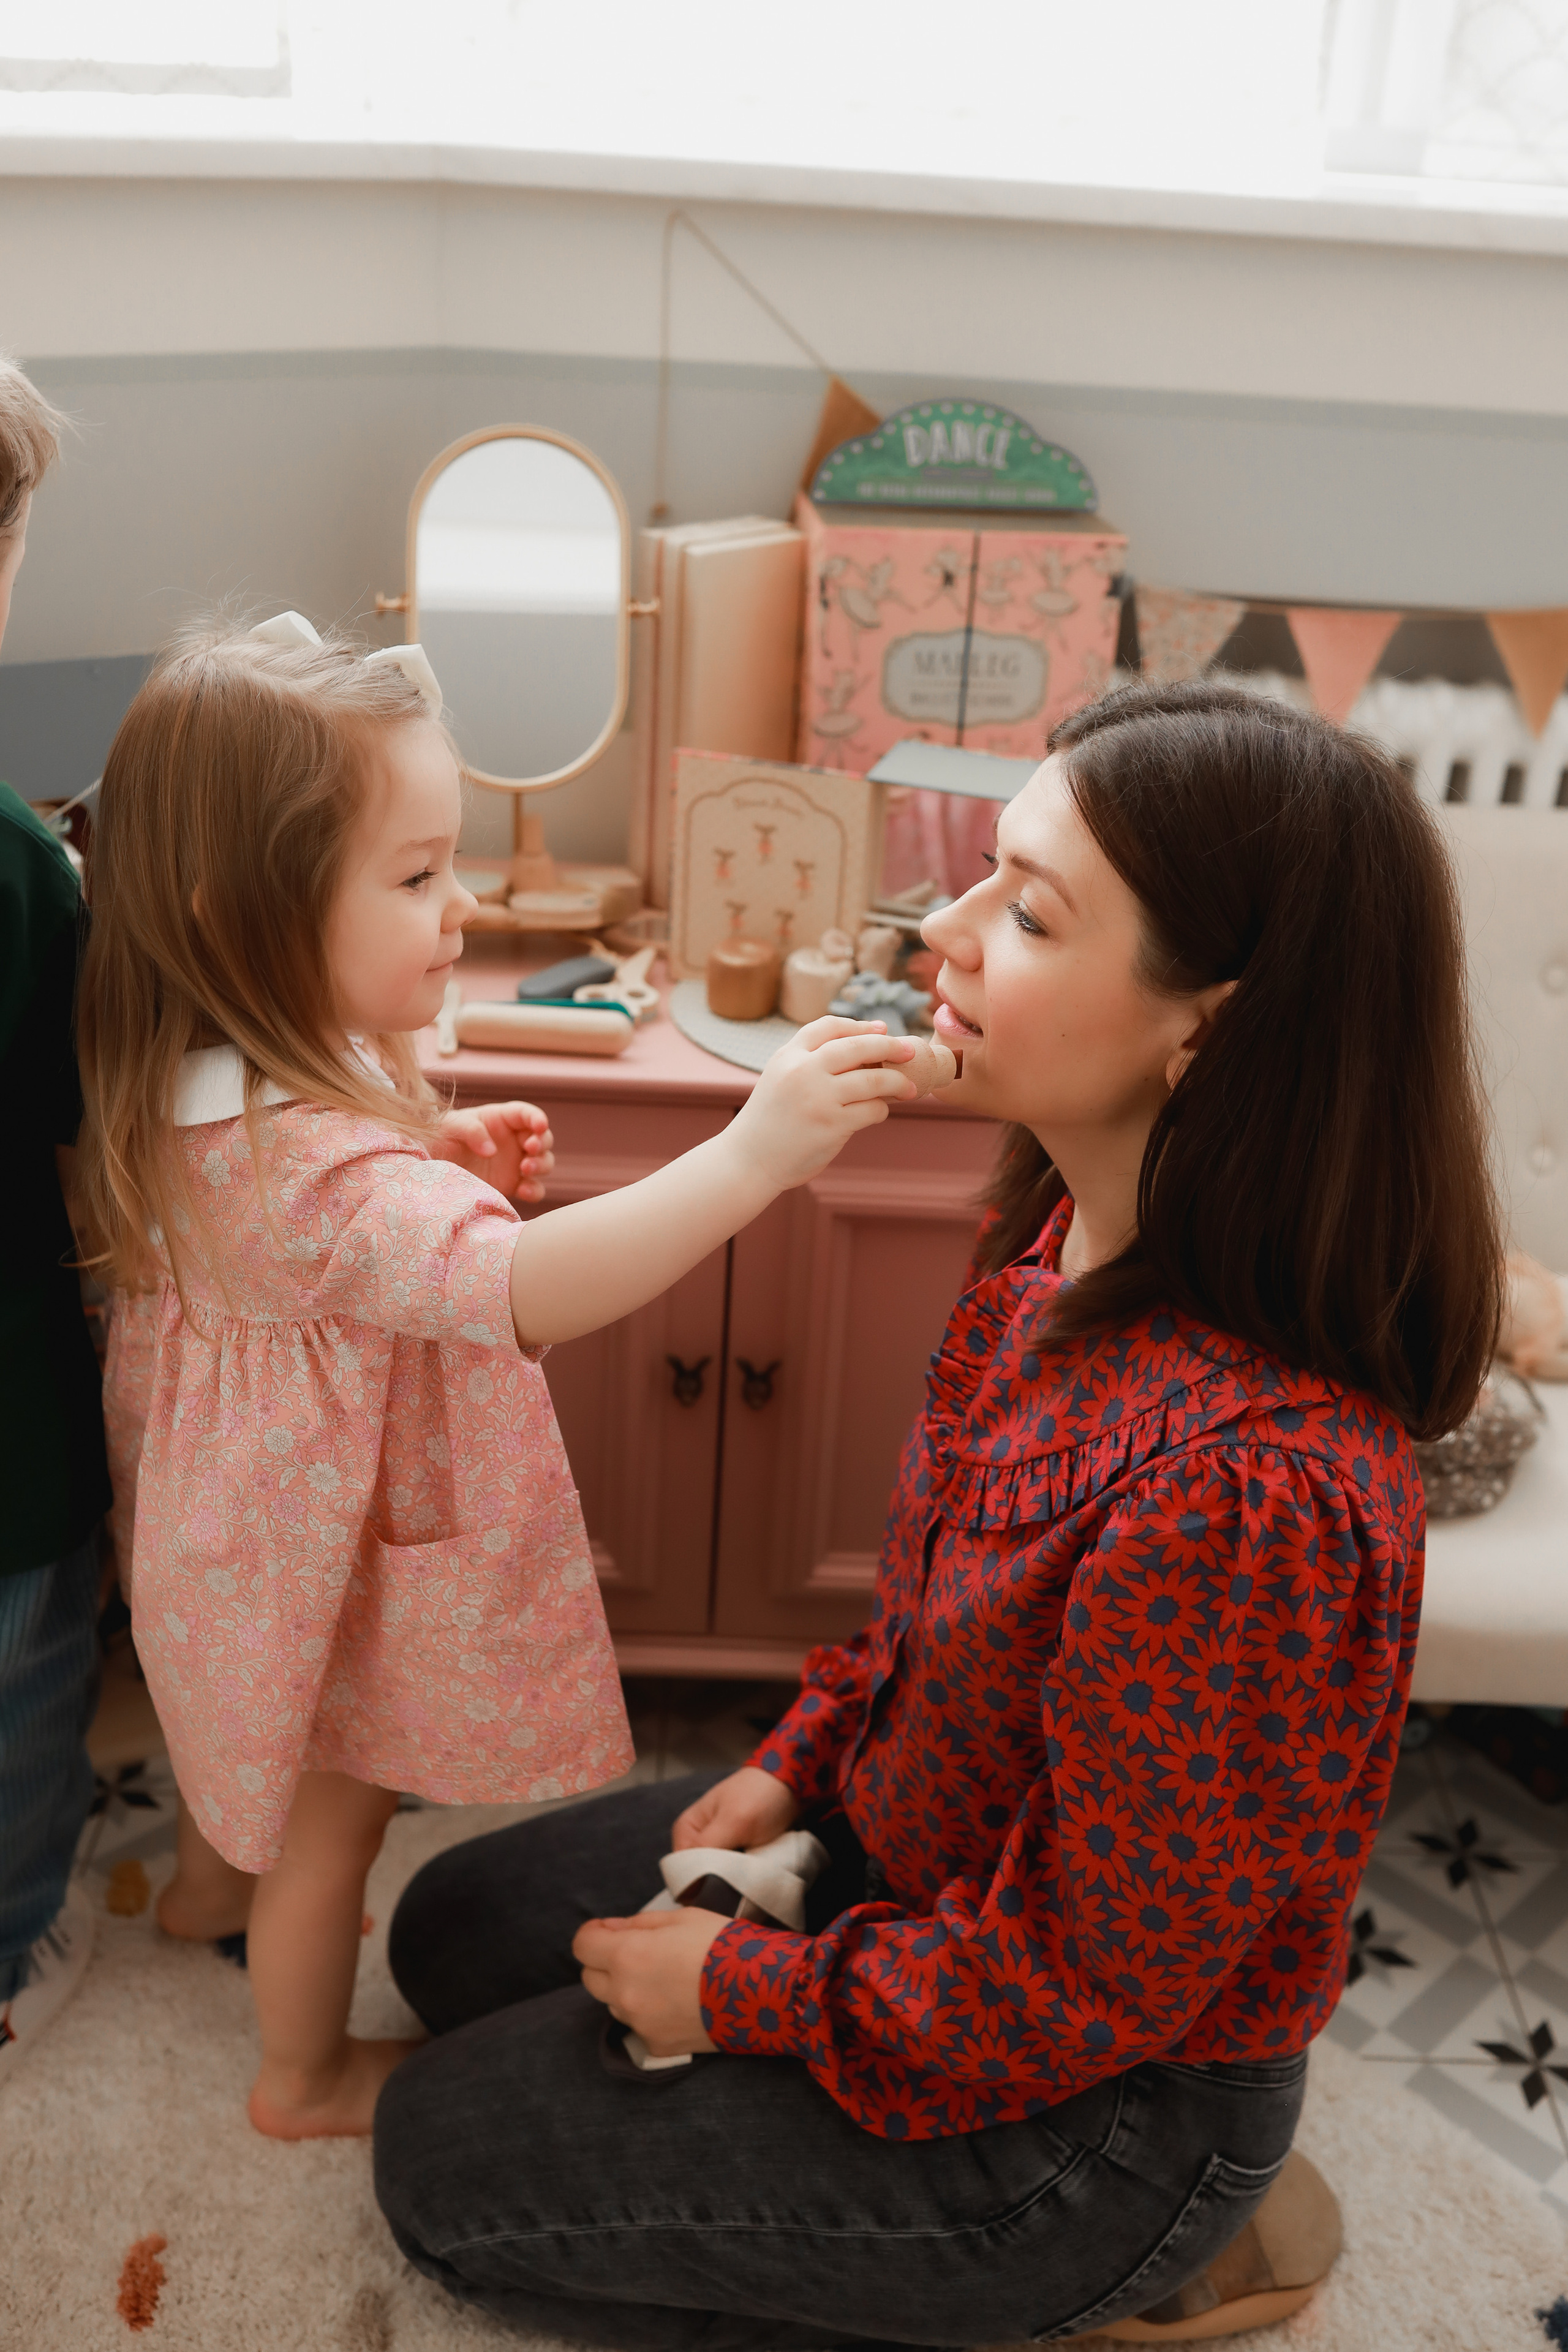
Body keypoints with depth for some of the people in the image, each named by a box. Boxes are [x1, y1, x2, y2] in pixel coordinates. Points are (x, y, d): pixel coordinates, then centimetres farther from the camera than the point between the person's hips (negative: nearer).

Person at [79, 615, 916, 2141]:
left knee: (250, 1727, 36)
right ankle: (306, 2074, 44)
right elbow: (522, 1290, -57)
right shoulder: (319, 1160, -43)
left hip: (233, 1502, 9)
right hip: (327, 1555, -9)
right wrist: (753, 1152, -61)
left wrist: (448, 1157, -8)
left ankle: (209, 1883, 65)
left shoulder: (198, 1079, -11)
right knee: (332, 1817, 18)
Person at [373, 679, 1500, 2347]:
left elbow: (1090, 1990, -26)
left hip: (1104, 2109, -8)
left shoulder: (1243, 1491, -38)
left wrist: (744, 1994, -13)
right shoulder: (1067, 1239, -10)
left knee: (444, 2159, 3)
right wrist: (800, 1760, 3)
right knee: (455, 1936, 19)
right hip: (913, 1837, 8)